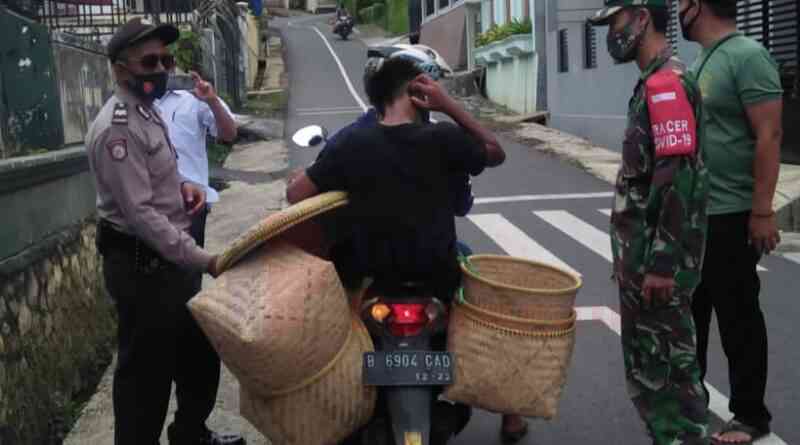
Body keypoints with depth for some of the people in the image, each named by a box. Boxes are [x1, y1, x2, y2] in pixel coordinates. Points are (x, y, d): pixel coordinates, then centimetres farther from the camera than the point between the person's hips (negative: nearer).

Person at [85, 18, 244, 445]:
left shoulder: (148, 113, 11)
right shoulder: (117, 127, -21)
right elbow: (140, 212, -26)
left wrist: (183, 185, 2)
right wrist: (203, 260, -25)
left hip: (167, 258, 10)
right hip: (140, 263, -10)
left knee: (199, 350, 22)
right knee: (147, 366, 0)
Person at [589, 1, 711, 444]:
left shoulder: (667, 83, -16)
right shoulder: (653, 84, 15)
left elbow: (678, 180, -24)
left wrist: (661, 263, -24)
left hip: (658, 258, -10)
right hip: (643, 252, 10)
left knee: (668, 361, -1)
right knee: (646, 362, 17)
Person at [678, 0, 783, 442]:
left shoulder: (747, 56, -15)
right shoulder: (701, 61, 12)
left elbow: (769, 136, -19)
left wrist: (762, 211, -22)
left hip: (730, 216, -9)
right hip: (690, 213, 9)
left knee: (737, 318, 3)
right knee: (687, 311, 17)